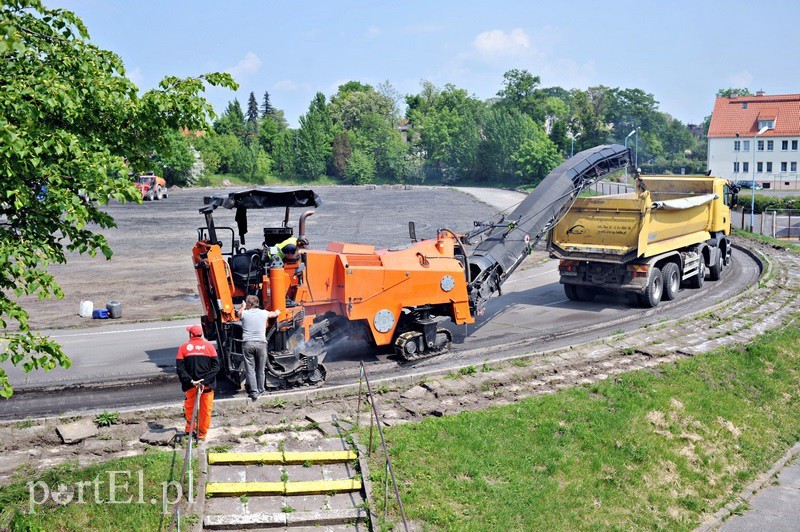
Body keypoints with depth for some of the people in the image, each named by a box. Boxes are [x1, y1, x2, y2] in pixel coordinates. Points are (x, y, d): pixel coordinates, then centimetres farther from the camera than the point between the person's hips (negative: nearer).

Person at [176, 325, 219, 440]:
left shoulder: (183, 348, -2)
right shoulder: (209, 346, -2)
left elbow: (180, 368, -11)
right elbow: (216, 366, -11)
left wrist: (191, 381, -15)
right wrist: (205, 381, -15)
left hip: (191, 384, 1)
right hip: (207, 384, -1)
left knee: (189, 405, 24)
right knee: (206, 409, 11)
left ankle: (189, 428, 32)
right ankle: (202, 433, 16)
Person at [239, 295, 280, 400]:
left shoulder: (244, 313, 2)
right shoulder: (264, 313, 7)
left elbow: (239, 314, 28)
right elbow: (276, 313, 28)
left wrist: (243, 307, 48)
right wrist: (277, 311, 52)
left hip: (247, 343, -1)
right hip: (261, 343, 1)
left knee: (250, 369, 0)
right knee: (260, 369, 11)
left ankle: (253, 392, -7)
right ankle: (260, 390, 19)